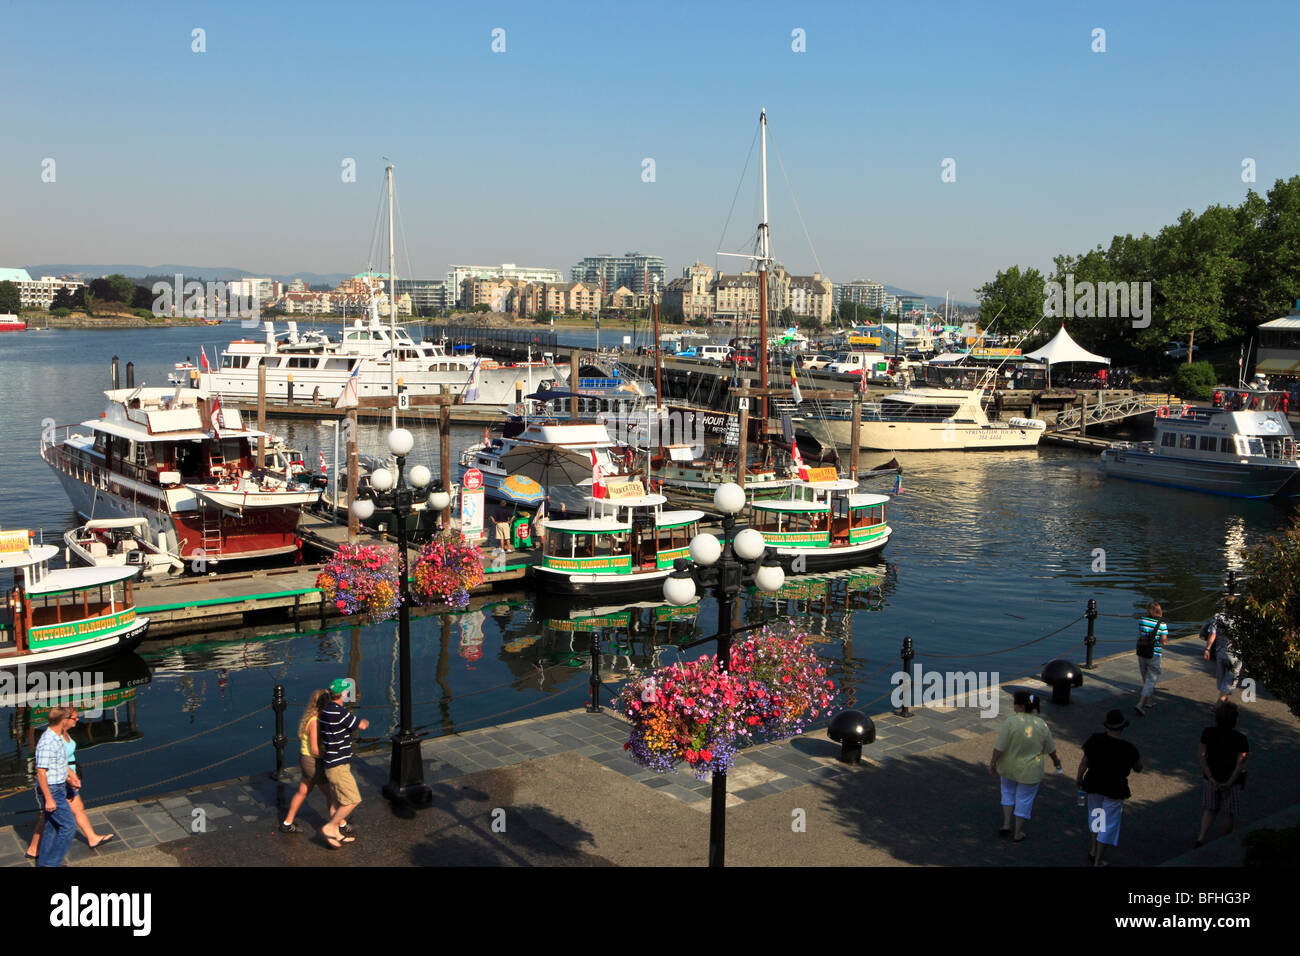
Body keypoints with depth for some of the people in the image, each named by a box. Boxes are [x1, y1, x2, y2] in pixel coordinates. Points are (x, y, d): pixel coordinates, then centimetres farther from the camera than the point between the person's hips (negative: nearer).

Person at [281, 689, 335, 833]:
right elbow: (315, 749, -24)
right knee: (330, 794, 5)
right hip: (313, 762, -9)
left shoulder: (310, 717, 5)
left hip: (306, 760, 9)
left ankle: (287, 823, 32)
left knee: (302, 792, 21)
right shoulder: (315, 722, -24)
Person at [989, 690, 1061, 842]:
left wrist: (993, 762, -6)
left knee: (1008, 792, 24)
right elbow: (1050, 748, 2)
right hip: (1030, 771, 1)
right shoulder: (1041, 724, -10)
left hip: (1009, 767, -1)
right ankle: (1018, 833, 22)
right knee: (1024, 799, 14)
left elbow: (999, 747, -19)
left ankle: (1006, 824, 21)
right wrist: (1056, 760, 21)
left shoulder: (1010, 721, -21)